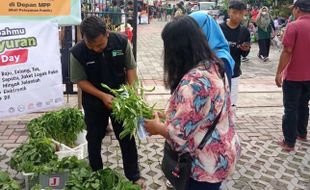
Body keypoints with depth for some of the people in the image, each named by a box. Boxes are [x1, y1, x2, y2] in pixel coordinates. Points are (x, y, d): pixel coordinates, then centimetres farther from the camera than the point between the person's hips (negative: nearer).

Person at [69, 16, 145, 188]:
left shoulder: (122, 42, -19)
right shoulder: (77, 53, -22)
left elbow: (130, 67, -7)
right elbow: (80, 80, -13)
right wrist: (102, 96, -24)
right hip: (94, 101, 0)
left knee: (127, 137, 10)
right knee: (94, 139, 14)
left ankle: (133, 176, 29)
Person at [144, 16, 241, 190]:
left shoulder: (193, 82, -31)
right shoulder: (214, 66, -1)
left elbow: (180, 133, -27)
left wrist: (156, 127, -8)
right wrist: (168, 115, 10)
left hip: (205, 164, -8)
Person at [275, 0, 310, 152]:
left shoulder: (294, 26, -16)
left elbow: (287, 52, -19)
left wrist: (279, 72, -11)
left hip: (293, 76, -6)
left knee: (291, 109, 1)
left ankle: (289, 142, 6)